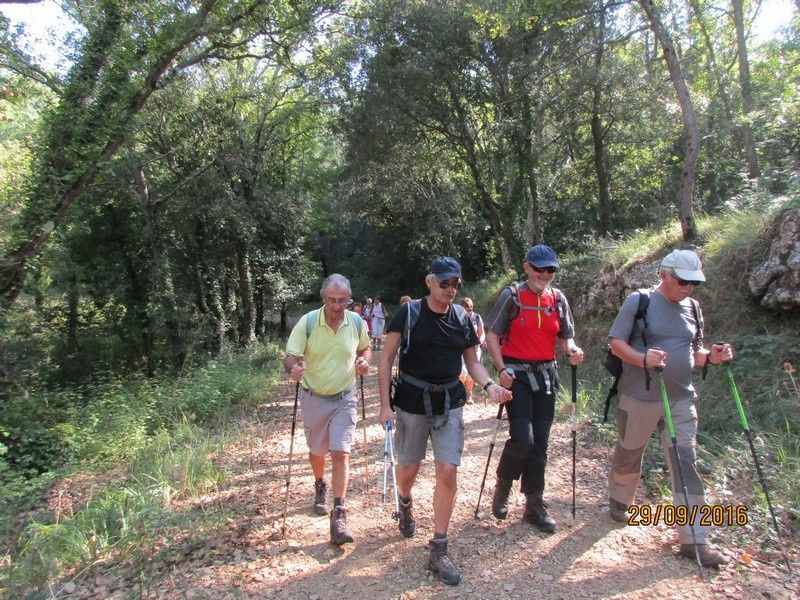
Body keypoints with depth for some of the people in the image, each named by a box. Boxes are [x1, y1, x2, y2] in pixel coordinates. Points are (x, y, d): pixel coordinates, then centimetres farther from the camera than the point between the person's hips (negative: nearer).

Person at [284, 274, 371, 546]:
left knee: (340, 453, -9)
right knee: (317, 451, 18)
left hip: (344, 398, 0)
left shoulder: (357, 322, -9)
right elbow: (290, 357, -14)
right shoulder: (307, 322, -16)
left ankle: (339, 515, -1)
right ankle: (320, 487, 49)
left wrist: (364, 360, -13)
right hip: (314, 398, 0)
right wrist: (293, 368, -38)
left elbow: (364, 348, 10)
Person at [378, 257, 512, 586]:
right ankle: (405, 502, 48)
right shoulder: (409, 313, -9)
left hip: (449, 404, 2)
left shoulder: (462, 318, 1)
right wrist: (385, 405, -12)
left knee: (448, 472, -3)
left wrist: (489, 385, -10)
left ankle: (438, 549, 12)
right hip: (411, 402, -2)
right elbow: (386, 358, -6)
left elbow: (472, 361, 10)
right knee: (408, 470, 11)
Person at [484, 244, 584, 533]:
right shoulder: (511, 296, -6)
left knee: (540, 442, 9)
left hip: (546, 375, 5)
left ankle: (534, 504, 22)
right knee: (523, 438, -14)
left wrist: (572, 351, -11)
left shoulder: (558, 298, 6)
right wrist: (501, 369, -18)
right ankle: (503, 487, 15)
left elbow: (566, 336, 12)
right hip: (517, 375, -5)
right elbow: (492, 336, -6)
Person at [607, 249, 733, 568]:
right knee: (629, 454, 13)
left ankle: (694, 540, 8)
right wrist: (643, 358, -27)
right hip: (640, 397, -4)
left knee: (685, 463, 1)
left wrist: (711, 356, -5)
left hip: (681, 399, 4)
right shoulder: (638, 301, -8)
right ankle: (619, 502, 40)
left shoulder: (692, 308, 9)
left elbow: (693, 353, 17)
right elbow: (616, 343, -10)